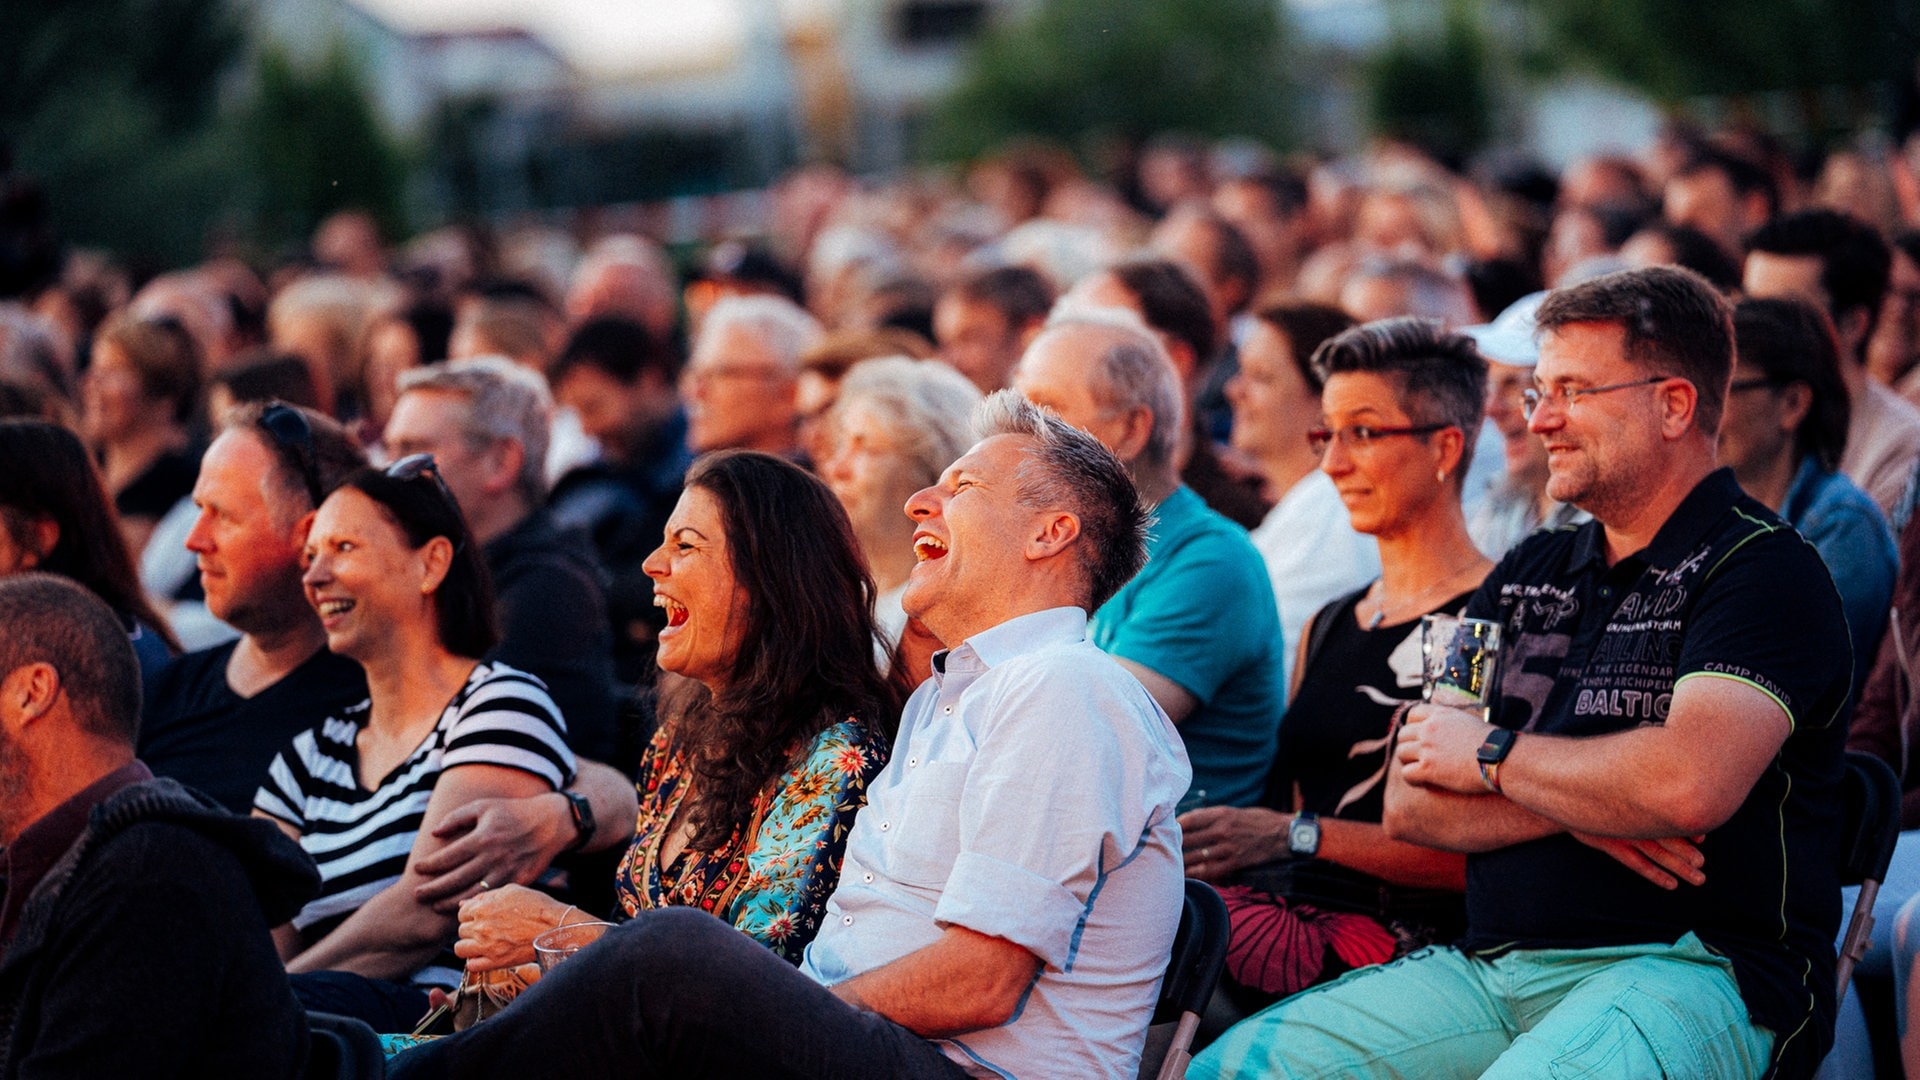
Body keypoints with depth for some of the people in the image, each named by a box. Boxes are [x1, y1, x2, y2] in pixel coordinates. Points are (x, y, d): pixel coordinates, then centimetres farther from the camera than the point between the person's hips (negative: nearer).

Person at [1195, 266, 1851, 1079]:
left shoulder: (1764, 569, -3)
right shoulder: (1528, 575, 20)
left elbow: (1688, 786, -22)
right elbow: (1409, 805, 13)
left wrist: (1492, 757, -4)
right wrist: (1578, 807, -7)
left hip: (1693, 970, -6)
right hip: (1492, 970, 7)